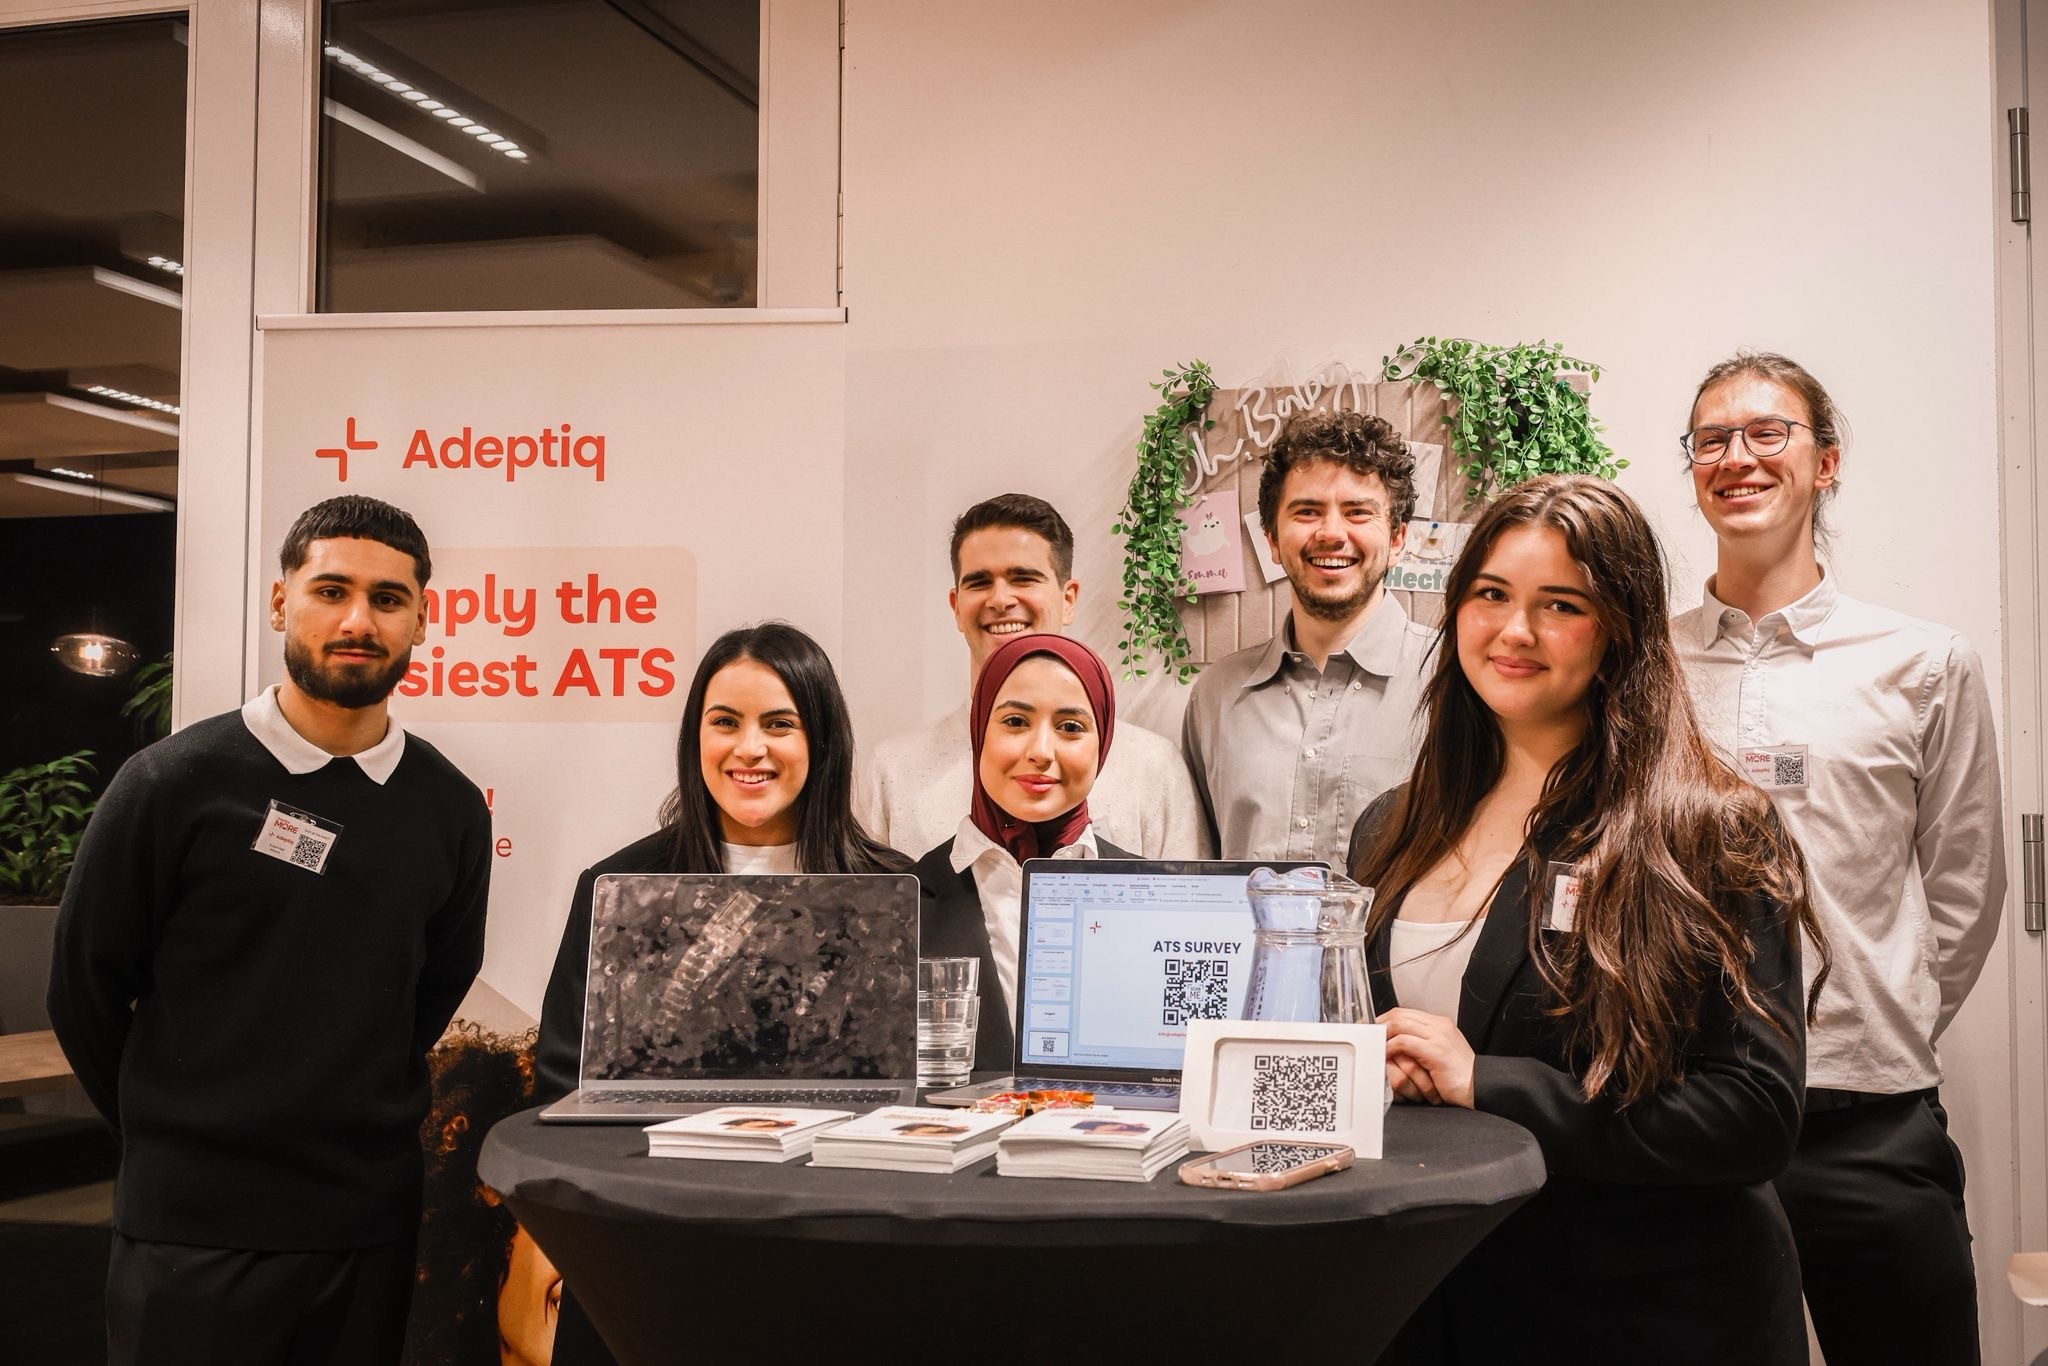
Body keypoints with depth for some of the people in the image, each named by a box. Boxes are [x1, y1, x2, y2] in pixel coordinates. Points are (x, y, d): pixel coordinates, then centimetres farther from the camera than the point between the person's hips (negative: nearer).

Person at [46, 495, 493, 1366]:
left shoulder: (450, 809, 2)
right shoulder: (175, 784, -8)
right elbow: (84, 989, -1)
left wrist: (356, 1127, 10)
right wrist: (179, 1136, 5)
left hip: (374, 1221, 3)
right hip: (195, 1222, -3)